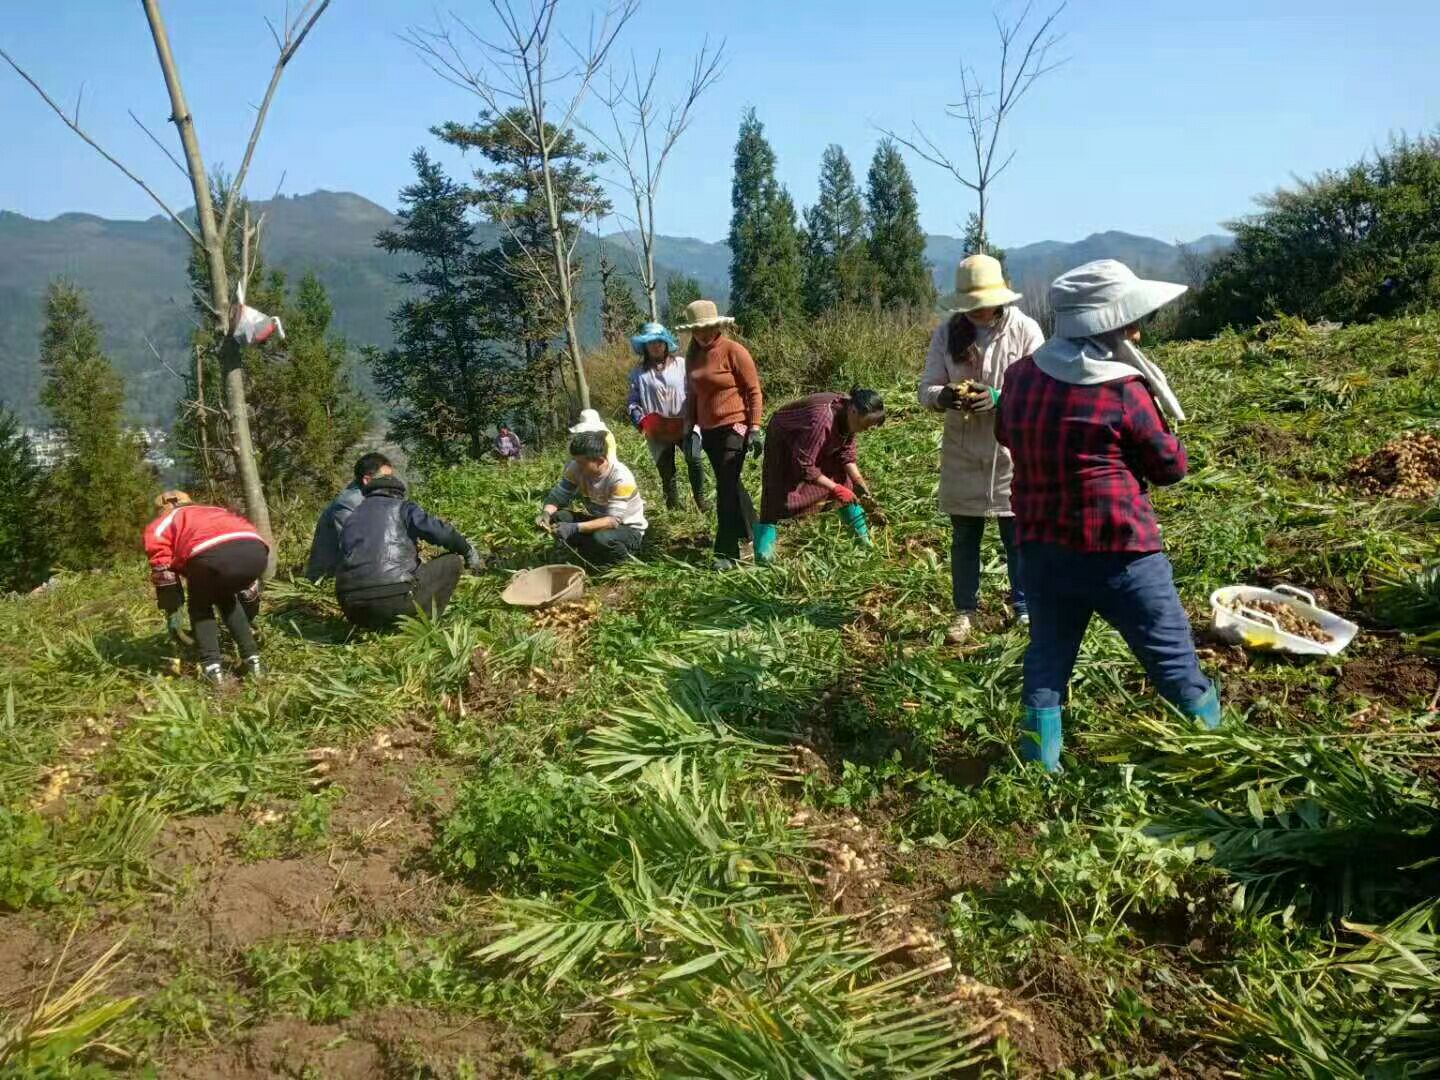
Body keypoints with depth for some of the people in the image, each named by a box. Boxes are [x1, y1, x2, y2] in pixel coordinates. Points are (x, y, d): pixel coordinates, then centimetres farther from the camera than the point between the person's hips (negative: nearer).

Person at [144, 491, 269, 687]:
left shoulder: (161, 524, 31)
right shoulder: (215, 511, 45)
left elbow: (162, 570, 19)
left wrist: (173, 615, 24)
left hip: (214, 553, -4)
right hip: (257, 551, 5)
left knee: (199, 605, 26)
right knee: (227, 600, 34)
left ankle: (212, 667, 13)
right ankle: (252, 659, 27)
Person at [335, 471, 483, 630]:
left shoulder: (352, 517, 23)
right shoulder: (402, 508, 8)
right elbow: (442, 532, -2)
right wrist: (469, 553, 15)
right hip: (394, 601, -7)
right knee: (452, 563, 10)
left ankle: (378, 627, 15)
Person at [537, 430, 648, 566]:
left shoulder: (621, 478, -30)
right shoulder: (576, 468, -14)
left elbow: (613, 520, -35)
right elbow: (559, 495, -9)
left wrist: (575, 528, -44)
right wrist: (546, 513, -31)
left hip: (629, 530, -5)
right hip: (599, 522, 5)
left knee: (601, 538, -37)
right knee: (559, 518, -18)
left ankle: (623, 558, -3)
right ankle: (592, 556, 1)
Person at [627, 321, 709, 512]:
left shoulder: (681, 364, 3)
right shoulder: (639, 372, 8)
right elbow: (634, 401, 9)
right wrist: (640, 421, -9)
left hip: (683, 425, -2)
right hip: (658, 432, 2)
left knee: (693, 459, -20)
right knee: (666, 471, 6)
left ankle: (700, 498, -6)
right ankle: (673, 507, 18)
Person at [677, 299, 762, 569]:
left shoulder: (734, 350, -10)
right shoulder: (693, 356, 9)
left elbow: (754, 391, -9)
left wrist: (754, 428, -13)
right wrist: (689, 426, 13)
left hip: (734, 428, -7)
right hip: (708, 430, 7)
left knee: (727, 488, -8)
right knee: (730, 484, 17)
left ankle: (727, 551, -3)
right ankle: (750, 529, 36)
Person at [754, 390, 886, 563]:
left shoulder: (849, 416, -18)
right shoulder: (822, 420, -42)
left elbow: (846, 453, -4)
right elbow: (804, 466, -37)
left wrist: (861, 485, -15)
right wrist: (835, 488, -32)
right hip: (784, 444, -8)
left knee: (845, 482, 2)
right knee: (778, 498, -18)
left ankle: (863, 539, 14)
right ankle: (762, 559, -22)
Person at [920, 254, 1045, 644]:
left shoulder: (1025, 329, -8)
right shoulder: (947, 332, -1)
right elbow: (925, 390, -3)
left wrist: (997, 397, -29)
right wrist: (944, 397, -27)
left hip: (1010, 451, -2)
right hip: (962, 454, 2)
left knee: (1019, 537, 9)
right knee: (964, 539, 12)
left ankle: (1025, 609, 25)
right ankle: (965, 612, 25)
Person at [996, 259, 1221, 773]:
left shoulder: (1022, 375, 2)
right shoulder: (1124, 390, -15)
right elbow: (1171, 466, -4)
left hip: (1042, 548, 6)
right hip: (1119, 552, -5)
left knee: (1047, 661, 17)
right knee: (1175, 663, 10)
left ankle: (1040, 766, 21)